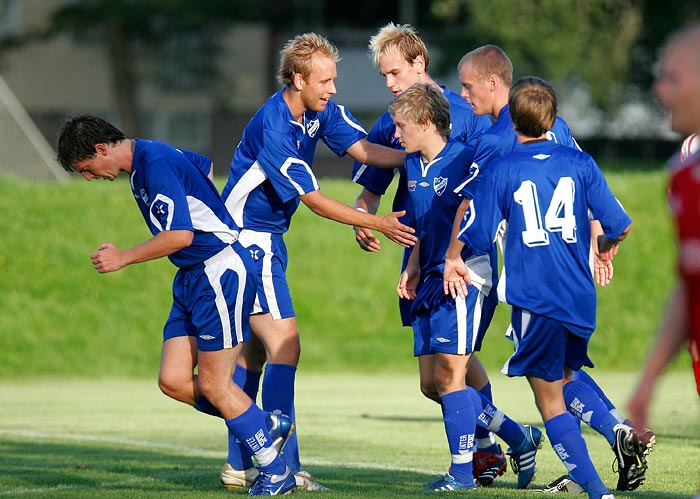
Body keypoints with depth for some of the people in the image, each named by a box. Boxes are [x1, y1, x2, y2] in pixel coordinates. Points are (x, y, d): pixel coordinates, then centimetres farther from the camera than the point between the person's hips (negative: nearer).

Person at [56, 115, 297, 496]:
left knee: (213, 385, -6)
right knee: (174, 381, 1)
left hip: (220, 272, -10)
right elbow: (205, 166, 30)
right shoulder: (144, 161, 12)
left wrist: (122, 259, -15)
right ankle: (264, 425, 14)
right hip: (192, 277, 10)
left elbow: (180, 235, -24)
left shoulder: (157, 165, -18)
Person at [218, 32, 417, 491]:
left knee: (254, 350, 12)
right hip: (249, 240, -10)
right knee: (284, 346, -14)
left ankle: (240, 465, 17)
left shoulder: (320, 110, 1)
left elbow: (363, 149, -3)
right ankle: (283, 467, -16)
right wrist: (379, 224, -22)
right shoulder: (273, 129, -25)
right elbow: (315, 200, -22)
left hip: (265, 239, 10)